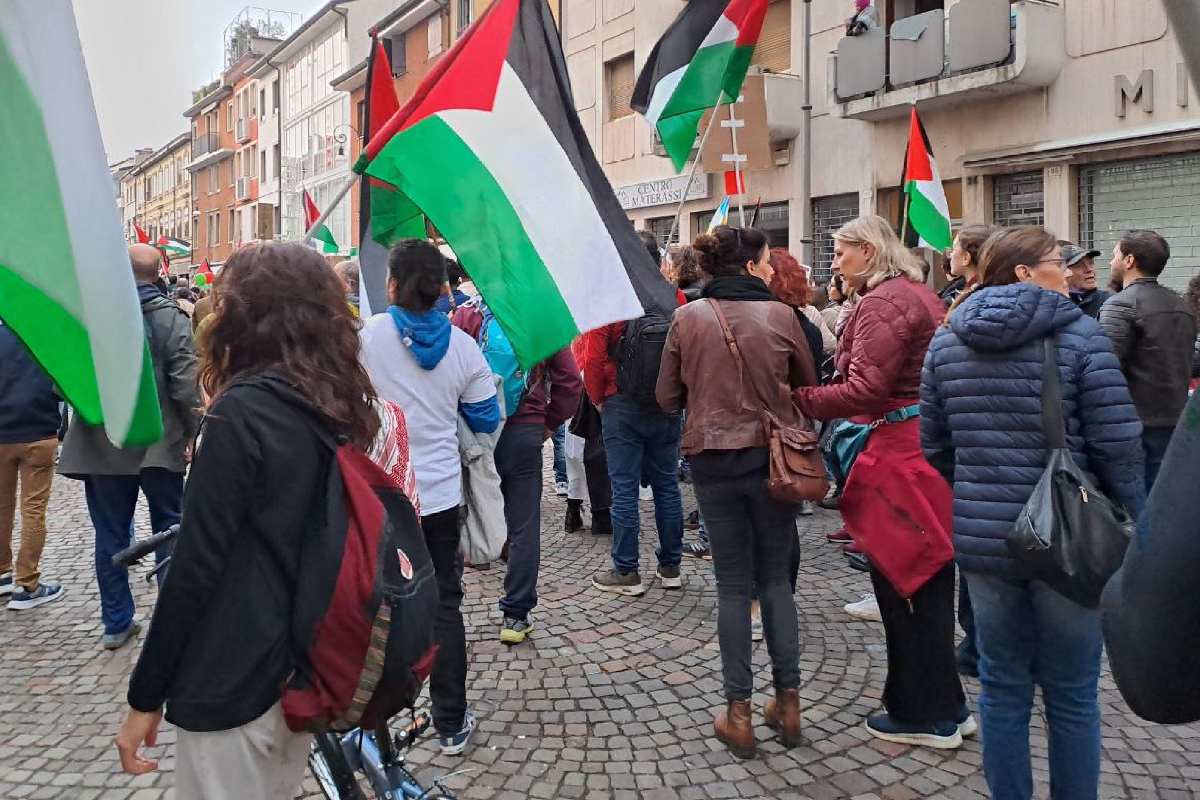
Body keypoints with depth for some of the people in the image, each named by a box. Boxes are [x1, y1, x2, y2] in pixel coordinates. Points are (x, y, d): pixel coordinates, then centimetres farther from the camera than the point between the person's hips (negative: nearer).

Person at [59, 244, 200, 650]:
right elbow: (185, 387, -15)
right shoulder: (172, 318, -10)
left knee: (111, 537, 12)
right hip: (160, 444, -2)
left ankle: (117, 623, 21)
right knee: (169, 530, 11)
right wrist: (189, 433, -1)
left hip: (102, 445, 2)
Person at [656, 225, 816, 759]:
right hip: (772, 456, 0)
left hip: (713, 459, 0)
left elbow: (667, 398, 0)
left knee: (733, 584, 9)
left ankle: (739, 713, 13)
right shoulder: (780, 314, -5)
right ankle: (788, 701, 20)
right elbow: (808, 384, 8)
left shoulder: (688, 318, -4)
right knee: (775, 579, 14)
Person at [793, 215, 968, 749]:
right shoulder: (919, 295, 17)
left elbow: (865, 389, -22)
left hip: (899, 452, -10)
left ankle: (923, 715, 16)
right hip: (929, 441, 10)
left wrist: (796, 400, -17)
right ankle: (944, 704, 29)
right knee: (928, 579, 16)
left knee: (900, 581, 2)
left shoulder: (882, 302, -13)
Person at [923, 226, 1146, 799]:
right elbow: (1118, 445, -11)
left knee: (1003, 689, 16)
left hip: (982, 537, 4)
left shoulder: (946, 341, 3)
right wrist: (1133, 522, 3)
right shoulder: (1080, 334, -10)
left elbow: (934, 445, 7)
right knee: (1072, 696, 13)